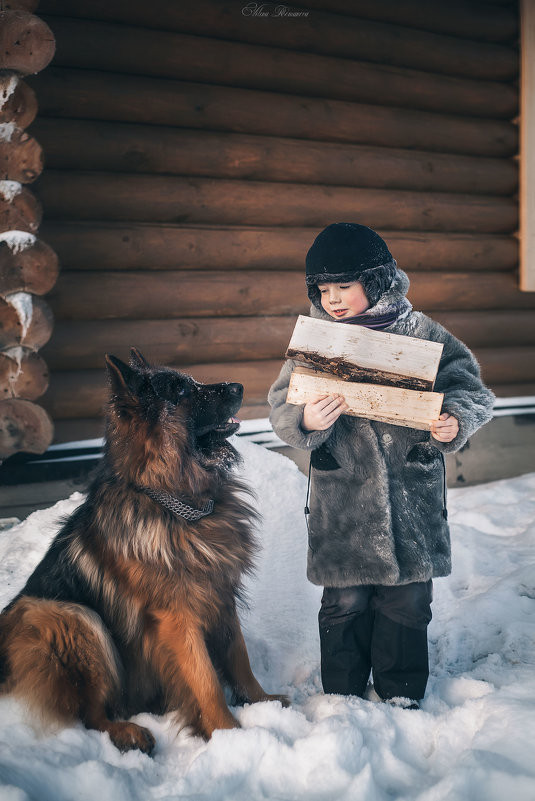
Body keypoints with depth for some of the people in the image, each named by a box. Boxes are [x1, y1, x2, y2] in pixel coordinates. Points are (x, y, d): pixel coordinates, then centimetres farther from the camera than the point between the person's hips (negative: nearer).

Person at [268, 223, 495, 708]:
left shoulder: (421, 332, -1)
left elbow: (469, 387, 2)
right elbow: (282, 408, -1)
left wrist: (456, 422, -18)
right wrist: (306, 422, -22)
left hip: (413, 491, 0)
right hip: (342, 496, 0)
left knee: (407, 597, 11)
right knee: (345, 600, 8)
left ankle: (400, 692, 30)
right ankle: (343, 696, 27)